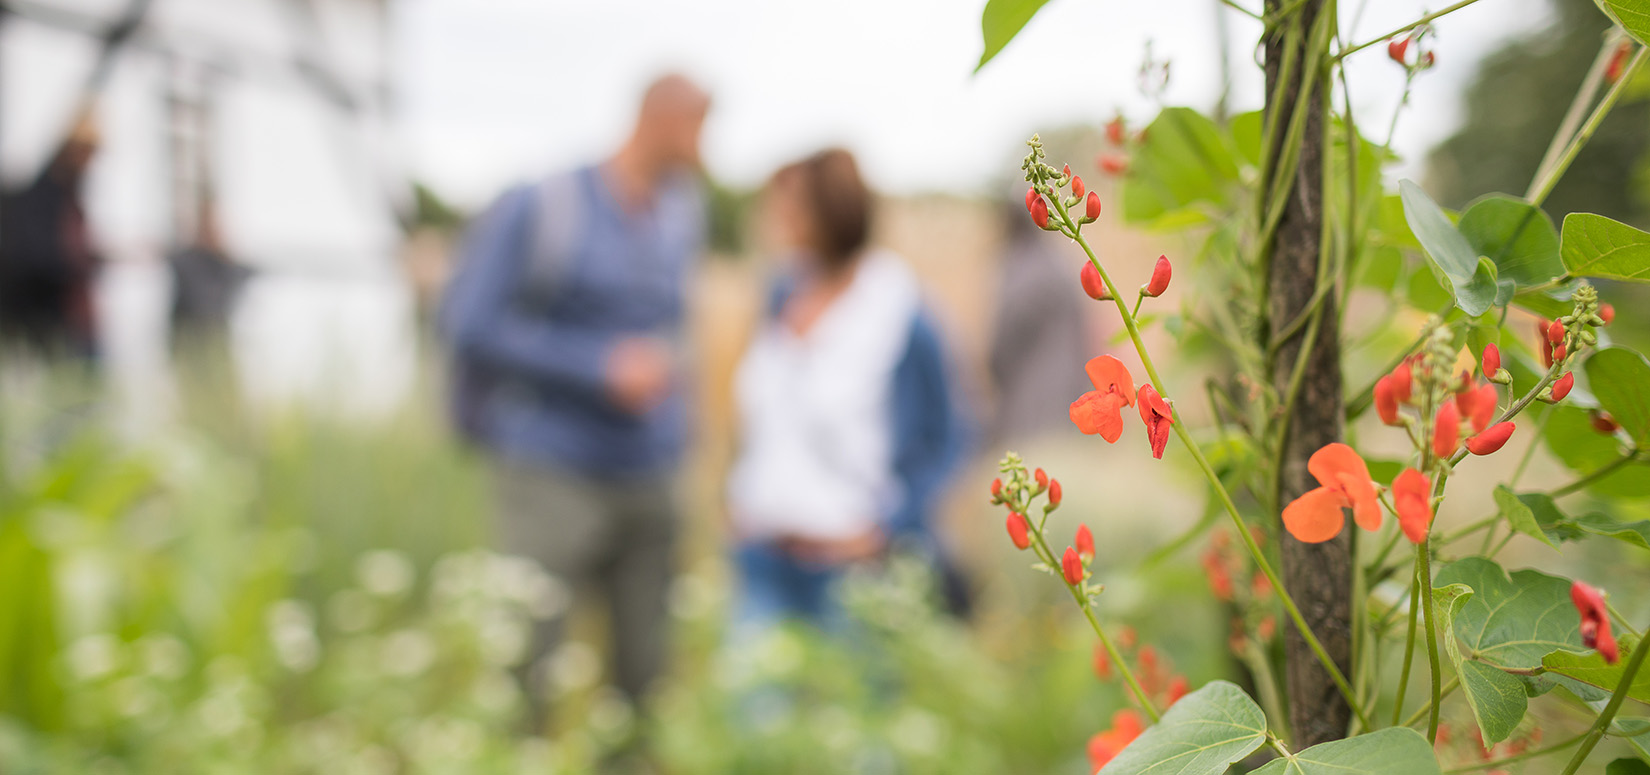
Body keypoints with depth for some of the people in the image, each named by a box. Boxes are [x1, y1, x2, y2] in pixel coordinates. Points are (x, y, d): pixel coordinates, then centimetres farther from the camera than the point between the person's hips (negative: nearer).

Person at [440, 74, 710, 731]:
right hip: (553, 474, -5)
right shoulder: (540, 209, -9)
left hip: (648, 475, 6)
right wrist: (600, 366, -14)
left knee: (647, 670, 7)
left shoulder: (682, 215, 9)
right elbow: (470, 323, -10)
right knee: (525, 659, -7)